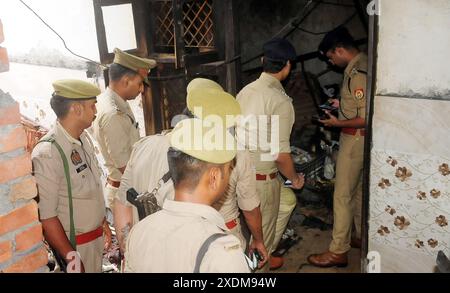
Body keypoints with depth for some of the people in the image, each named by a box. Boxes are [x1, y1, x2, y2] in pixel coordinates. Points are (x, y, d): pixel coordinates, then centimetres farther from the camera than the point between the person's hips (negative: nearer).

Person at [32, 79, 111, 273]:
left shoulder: (84, 139, -1)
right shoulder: (46, 154, -24)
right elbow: (45, 216, -22)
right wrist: (72, 259, -18)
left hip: (96, 238, 7)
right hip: (71, 244, -7)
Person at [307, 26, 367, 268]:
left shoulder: (357, 73, -23)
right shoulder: (362, 64, 8)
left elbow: (367, 118, -25)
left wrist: (338, 123, -15)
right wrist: (342, 103, 12)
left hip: (355, 139, -10)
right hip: (359, 139, 10)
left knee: (343, 195, -3)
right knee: (358, 190, 20)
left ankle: (338, 252, 7)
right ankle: (362, 237, 36)